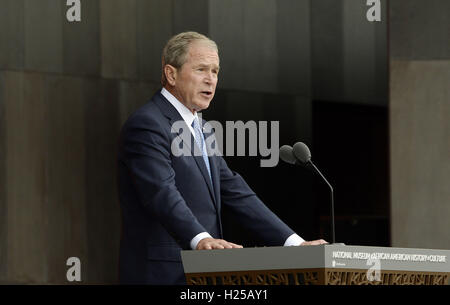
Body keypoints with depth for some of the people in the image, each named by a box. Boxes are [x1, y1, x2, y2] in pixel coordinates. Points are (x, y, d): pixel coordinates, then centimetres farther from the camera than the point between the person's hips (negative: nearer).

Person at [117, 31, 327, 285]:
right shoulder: (146, 126, -10)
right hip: (163, 273, -9)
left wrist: (294, 243, 5)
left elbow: (236, 193, 16)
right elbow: (162, 193, -25)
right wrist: (200, 239, -41)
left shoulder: (200, 129, 20)